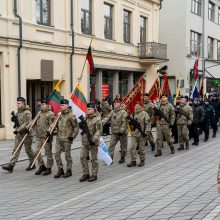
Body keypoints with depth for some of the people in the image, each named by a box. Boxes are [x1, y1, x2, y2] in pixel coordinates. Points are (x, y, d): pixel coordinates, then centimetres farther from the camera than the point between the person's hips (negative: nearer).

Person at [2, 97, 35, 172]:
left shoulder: (27, 113, -15)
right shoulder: (18, 112, 12)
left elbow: (27, 124, -24)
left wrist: (18, 130, -25)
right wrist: (14, 119, 2)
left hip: (26, 134, -8)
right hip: (18, 135, 8)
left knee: (28, 150, 4)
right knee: (16, 149, 2)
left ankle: (32, 164, 20)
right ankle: (11, 165, -2)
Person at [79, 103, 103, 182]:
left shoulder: (97, 119, -12)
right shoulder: (86, 117, 11)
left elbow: (99, 131, -17)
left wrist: (93, 140, -24)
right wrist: (81, 125, 1)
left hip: (93, 142, -7)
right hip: (84, 141, 7)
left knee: (94, 159, 4)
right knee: (82, 157, 6)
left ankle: (94, 175, 13)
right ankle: (86, 174, 16)